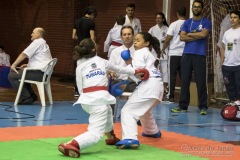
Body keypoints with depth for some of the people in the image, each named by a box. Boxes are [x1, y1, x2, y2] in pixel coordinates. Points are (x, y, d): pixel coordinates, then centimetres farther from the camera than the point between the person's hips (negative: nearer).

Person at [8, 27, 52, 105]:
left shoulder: (37, 42, -8)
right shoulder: (44, 43, 23)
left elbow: (24, 54, -12)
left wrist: (14, 65, -5)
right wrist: (28, 65, 17)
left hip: (39, 73, -10)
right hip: (44, 73, 10)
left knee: (12, 76, -7)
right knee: (20, 73, 29)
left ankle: (26, 97, -7)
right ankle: (32, 96, 19)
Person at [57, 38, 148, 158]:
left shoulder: (80, 67, 14)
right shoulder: (101, 61, 13)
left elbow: (81, 88, 10)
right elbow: (118, 68, 29)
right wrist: (135, 71, 44)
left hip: (86, 99, 4)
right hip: (99, 98, -4)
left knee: (107, 111, 37)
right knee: (95, 134, -8)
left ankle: (111, 137, 52)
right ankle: (71, 145, -33)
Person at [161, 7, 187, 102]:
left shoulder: (174, 24, -6)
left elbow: (167, 39, -6)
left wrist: (163, 49, 9)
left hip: (174, 53, -2)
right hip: (185, 53, 2)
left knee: (172, 75, 3)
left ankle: (171, 96, 2)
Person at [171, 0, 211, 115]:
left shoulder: (206, 22, 4)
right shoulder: (187, 22, 13)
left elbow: (203, 34, -13)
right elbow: (182, 37, 1)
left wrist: (190, 34, -2)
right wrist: (197, 36, -7)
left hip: (200, 55, -3)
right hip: (187, 54, 4)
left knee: (201, 82, -5)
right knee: (184, 81, 4)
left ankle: (203, 107, 0)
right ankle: (183, 106, 10)